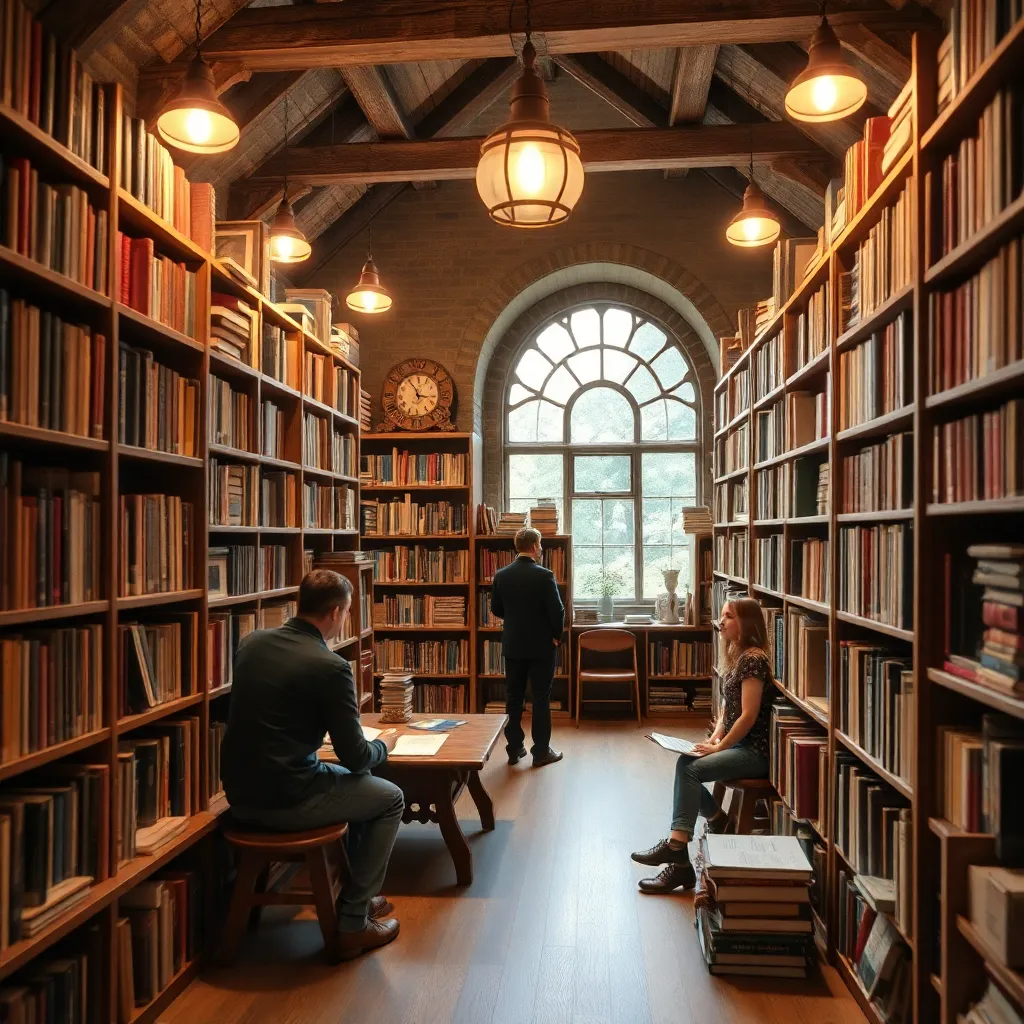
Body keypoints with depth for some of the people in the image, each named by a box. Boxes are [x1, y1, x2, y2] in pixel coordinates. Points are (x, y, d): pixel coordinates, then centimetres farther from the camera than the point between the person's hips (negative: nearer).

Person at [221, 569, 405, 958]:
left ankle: (353, 894, 40)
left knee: (356, 782, 28)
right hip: (285, 802, -8)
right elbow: (356, 757, -12)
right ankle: (353, 923, 17)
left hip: (239, 795, 8)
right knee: (390, 798, 14)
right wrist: (384, 744, 11)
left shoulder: (252, 642, 2)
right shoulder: (330, 667, -19)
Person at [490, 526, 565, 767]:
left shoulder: (501, 575, -2)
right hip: (541, 645, -4)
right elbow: (557, 611, -16)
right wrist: (556, 635, 0)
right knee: (541, 698, 5)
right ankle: (541, 752, 11)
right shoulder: (544, 575, -16)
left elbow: (496, 609, 6)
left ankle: (514, 749, 18)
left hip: (512, 645, 4)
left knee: (513, 697, 12)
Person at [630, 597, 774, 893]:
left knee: (691, 770, -21)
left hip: (753, 751, -9)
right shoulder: (735, 655, 14)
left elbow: (748, 716, -19)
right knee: (685, 764, -10)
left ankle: (678, 853, -19)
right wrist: (714, 737, 2)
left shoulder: (753, 658, -16)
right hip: (735, 744, 9)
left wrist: (718, 747, -14)